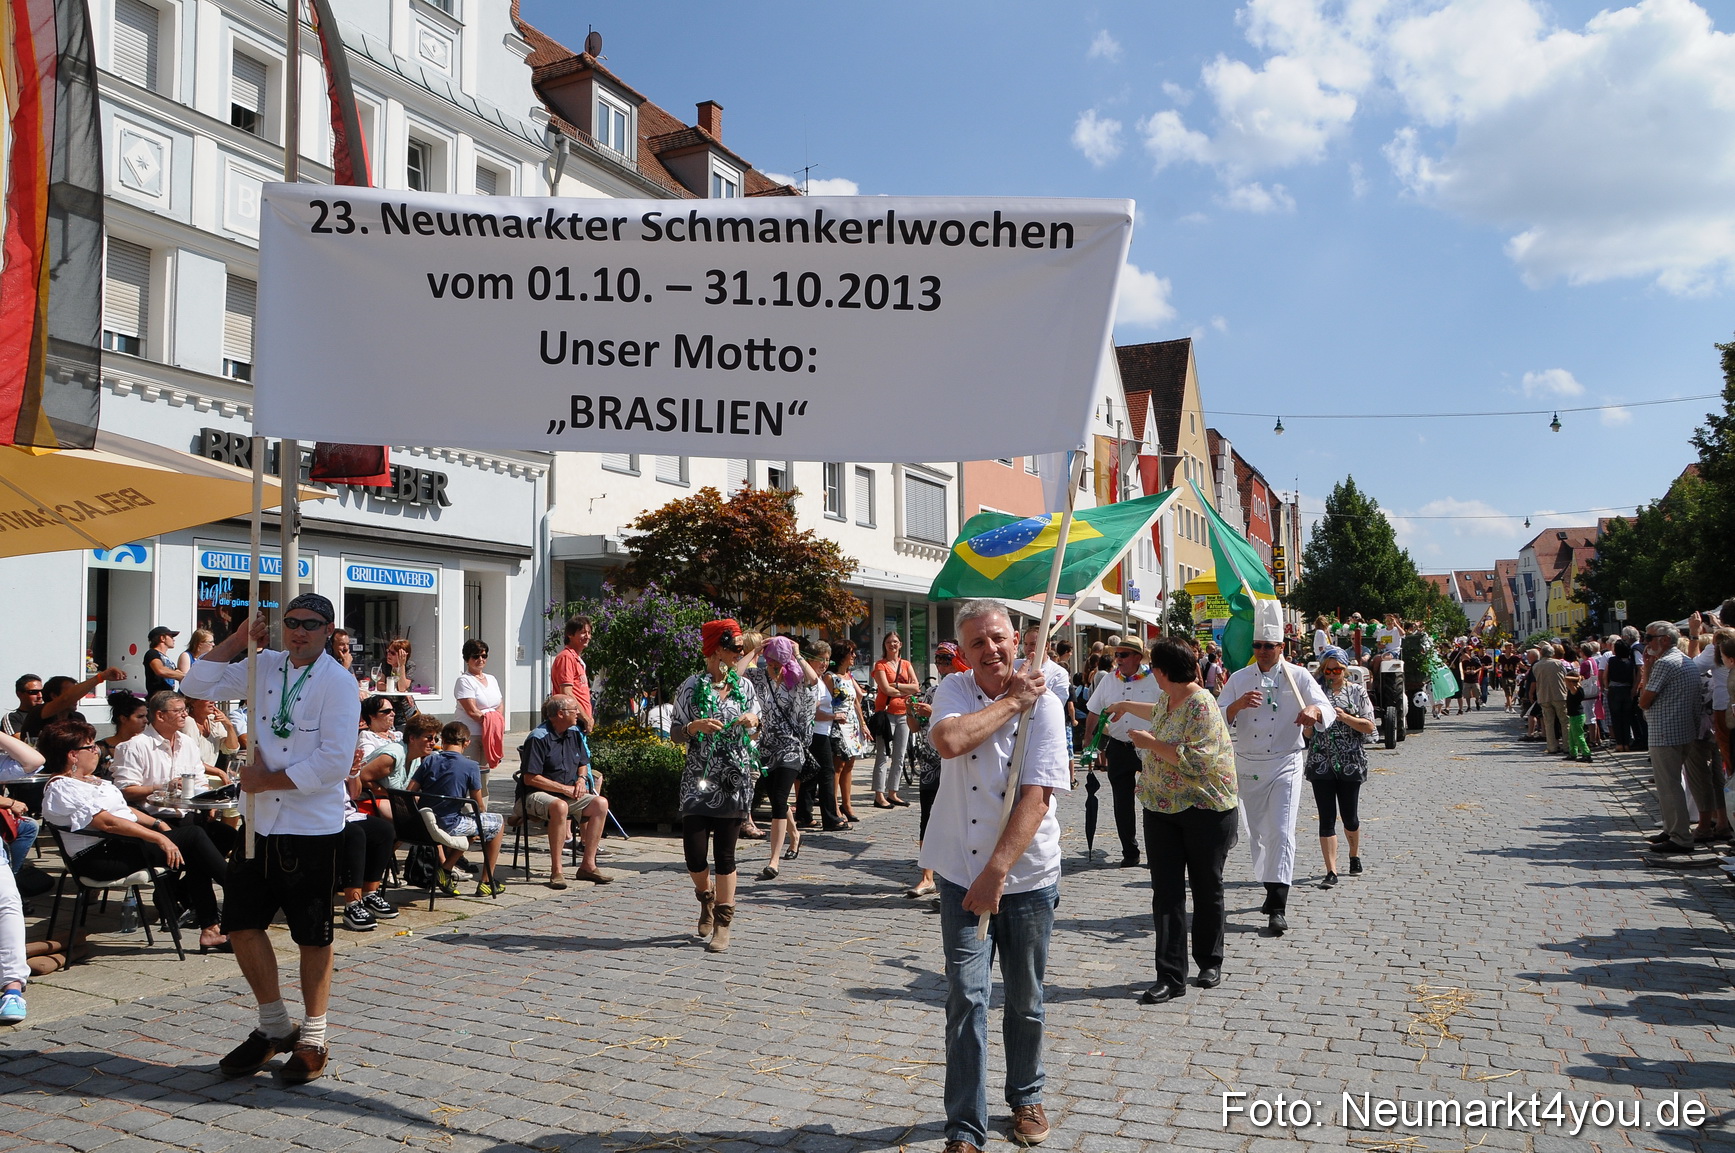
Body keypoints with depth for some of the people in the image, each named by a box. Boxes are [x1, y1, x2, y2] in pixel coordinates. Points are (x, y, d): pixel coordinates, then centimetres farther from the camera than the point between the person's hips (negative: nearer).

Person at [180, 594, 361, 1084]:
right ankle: (274, 1026, 28)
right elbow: (196, 685, 10)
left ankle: (312, 1039, 21)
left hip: (313, 826, -6)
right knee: (242, 923, 10)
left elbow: (333, 764, -19)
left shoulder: (338, 683, -12)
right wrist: (238, 639, 0)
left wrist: (266, 780, -13)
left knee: (313, 937, 5)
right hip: (261, 823, 6)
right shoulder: (265, 667, 8)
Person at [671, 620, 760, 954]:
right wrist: (693, 727, -19)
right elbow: (674, 734, 1)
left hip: (734, 779, 1)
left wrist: (753, 721, -5)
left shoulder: (743, 685, 7)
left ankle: (723, 922, 14)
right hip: (699, 779, -1)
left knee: (724, 853, 1)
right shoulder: (692, 686, -1)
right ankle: (707, 898, 28)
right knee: (694, 853, -4)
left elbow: (754, 730, 17)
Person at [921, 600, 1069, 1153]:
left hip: (1028, 876, 0)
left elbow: (1036, 797, -19)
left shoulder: (1044, 704, -10)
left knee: (1026, 1000, 15)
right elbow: (949, 741, -27)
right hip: (962, 873, 0)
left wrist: (997, 872, -25)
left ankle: (1026, 1099, 37)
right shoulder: (955, 691, -3)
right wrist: (1012, 700, -20)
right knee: (966, 999, -3)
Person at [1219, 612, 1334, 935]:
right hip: (1248, 766, 3)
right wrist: (1238, 705, -23)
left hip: (1285, 764, -3)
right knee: (1257, 833, 12)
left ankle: (1278, 908, -14)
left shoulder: (1298, 677, -2)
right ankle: (1272, 889, 32)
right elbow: (1218, 720, -3)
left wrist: (1314, 711, -36)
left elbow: (1328, 711, -11)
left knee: (1282, 832, -12)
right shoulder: (1239, 678, 5)